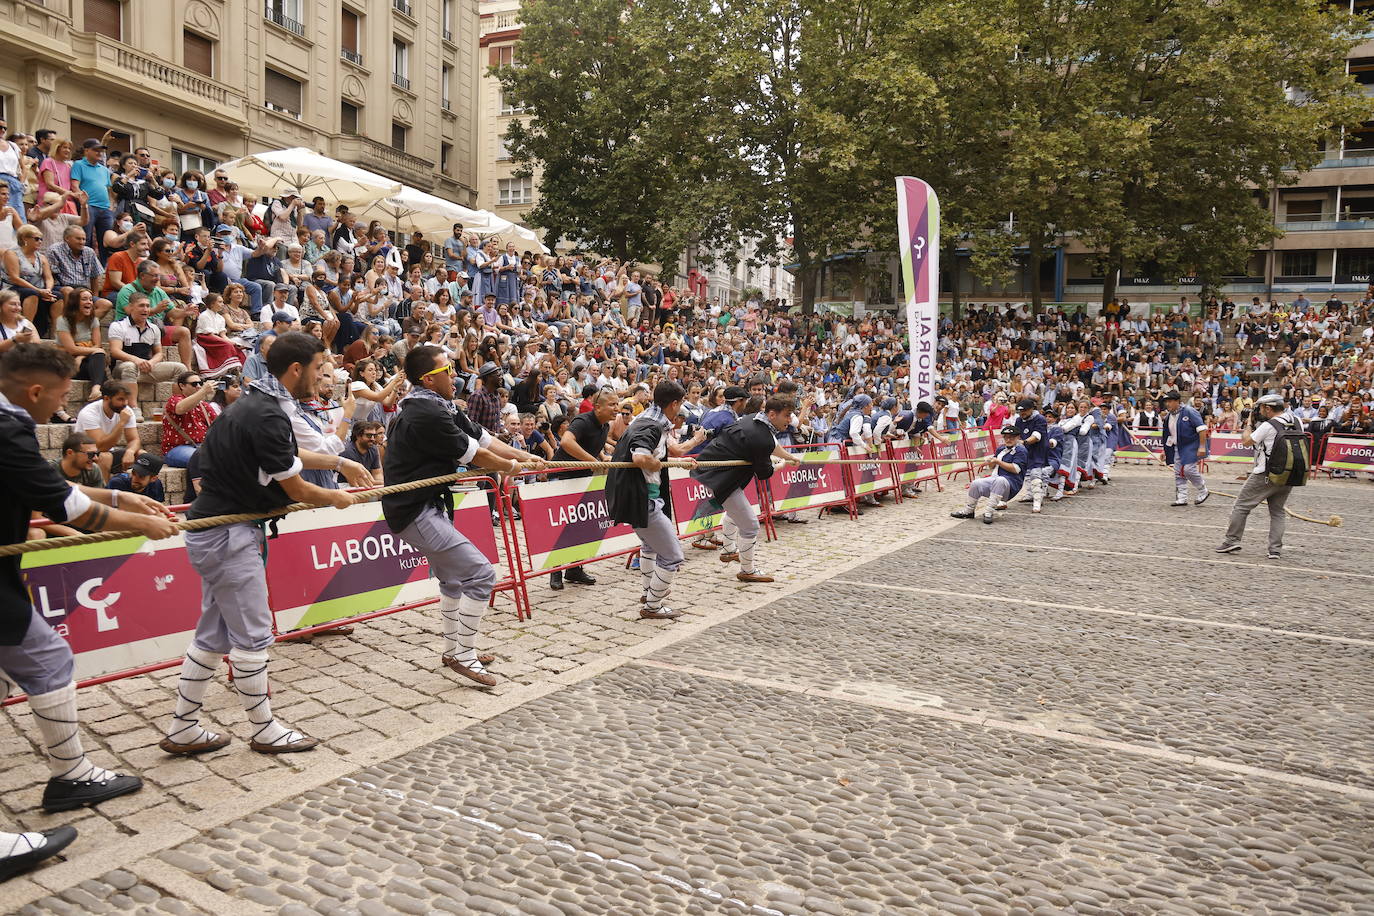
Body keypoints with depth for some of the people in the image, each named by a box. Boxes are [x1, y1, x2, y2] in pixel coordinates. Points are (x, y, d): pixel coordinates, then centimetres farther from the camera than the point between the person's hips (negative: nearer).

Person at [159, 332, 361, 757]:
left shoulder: (257, 403, 10)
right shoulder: (267, 415, -21)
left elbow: (292, 455, 27)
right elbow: (296, 489, -13)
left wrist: (340, 461, 29)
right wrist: (336, 498, 4)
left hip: (217, 531, 10)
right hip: (228, 534, -10)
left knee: (213, 634, 15)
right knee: (251, 634, 1)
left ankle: (182, 730, 23)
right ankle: (265, 731, 13)